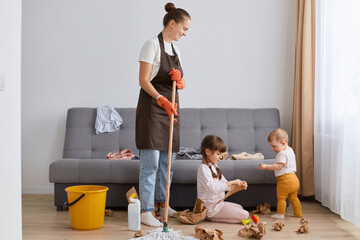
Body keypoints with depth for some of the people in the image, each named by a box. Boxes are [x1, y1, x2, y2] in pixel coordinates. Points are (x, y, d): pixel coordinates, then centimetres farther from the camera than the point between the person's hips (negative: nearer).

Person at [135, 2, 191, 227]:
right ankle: (146, 211, -3)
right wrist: (161, 99, -26)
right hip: (152, 106, -8)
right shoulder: (153, 44, -8)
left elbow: (182, 84, 17)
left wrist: (180, 80, -6)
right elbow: (143, 80, -15)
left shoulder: (175, 48, 16)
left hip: (170, 106, 8)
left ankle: (163, 204, 23)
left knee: (167, 161, 11)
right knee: (150, 162, -9)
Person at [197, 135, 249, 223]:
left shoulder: (214, 166, 11)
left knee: (239, 207, 29)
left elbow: (224, 184, 14)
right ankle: (214, 217, -7)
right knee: (244, 215, -11)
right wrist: (232, 182, -27)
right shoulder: (204, 169, -20)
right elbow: (213, 188, -31)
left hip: (218, 203, 10)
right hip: (212, 208, -10)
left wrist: (239, 185, -2)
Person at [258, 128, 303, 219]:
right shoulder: (290, 150, 13)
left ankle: (280, 214, 5)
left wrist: (265, 166, -26)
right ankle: (298, 213, 23)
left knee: (281, 197, 0)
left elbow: (278, 166, -24)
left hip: (285, 179, -10)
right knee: (293, 197, 18)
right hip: (293, 178, 10)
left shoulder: (282, 153, -18)